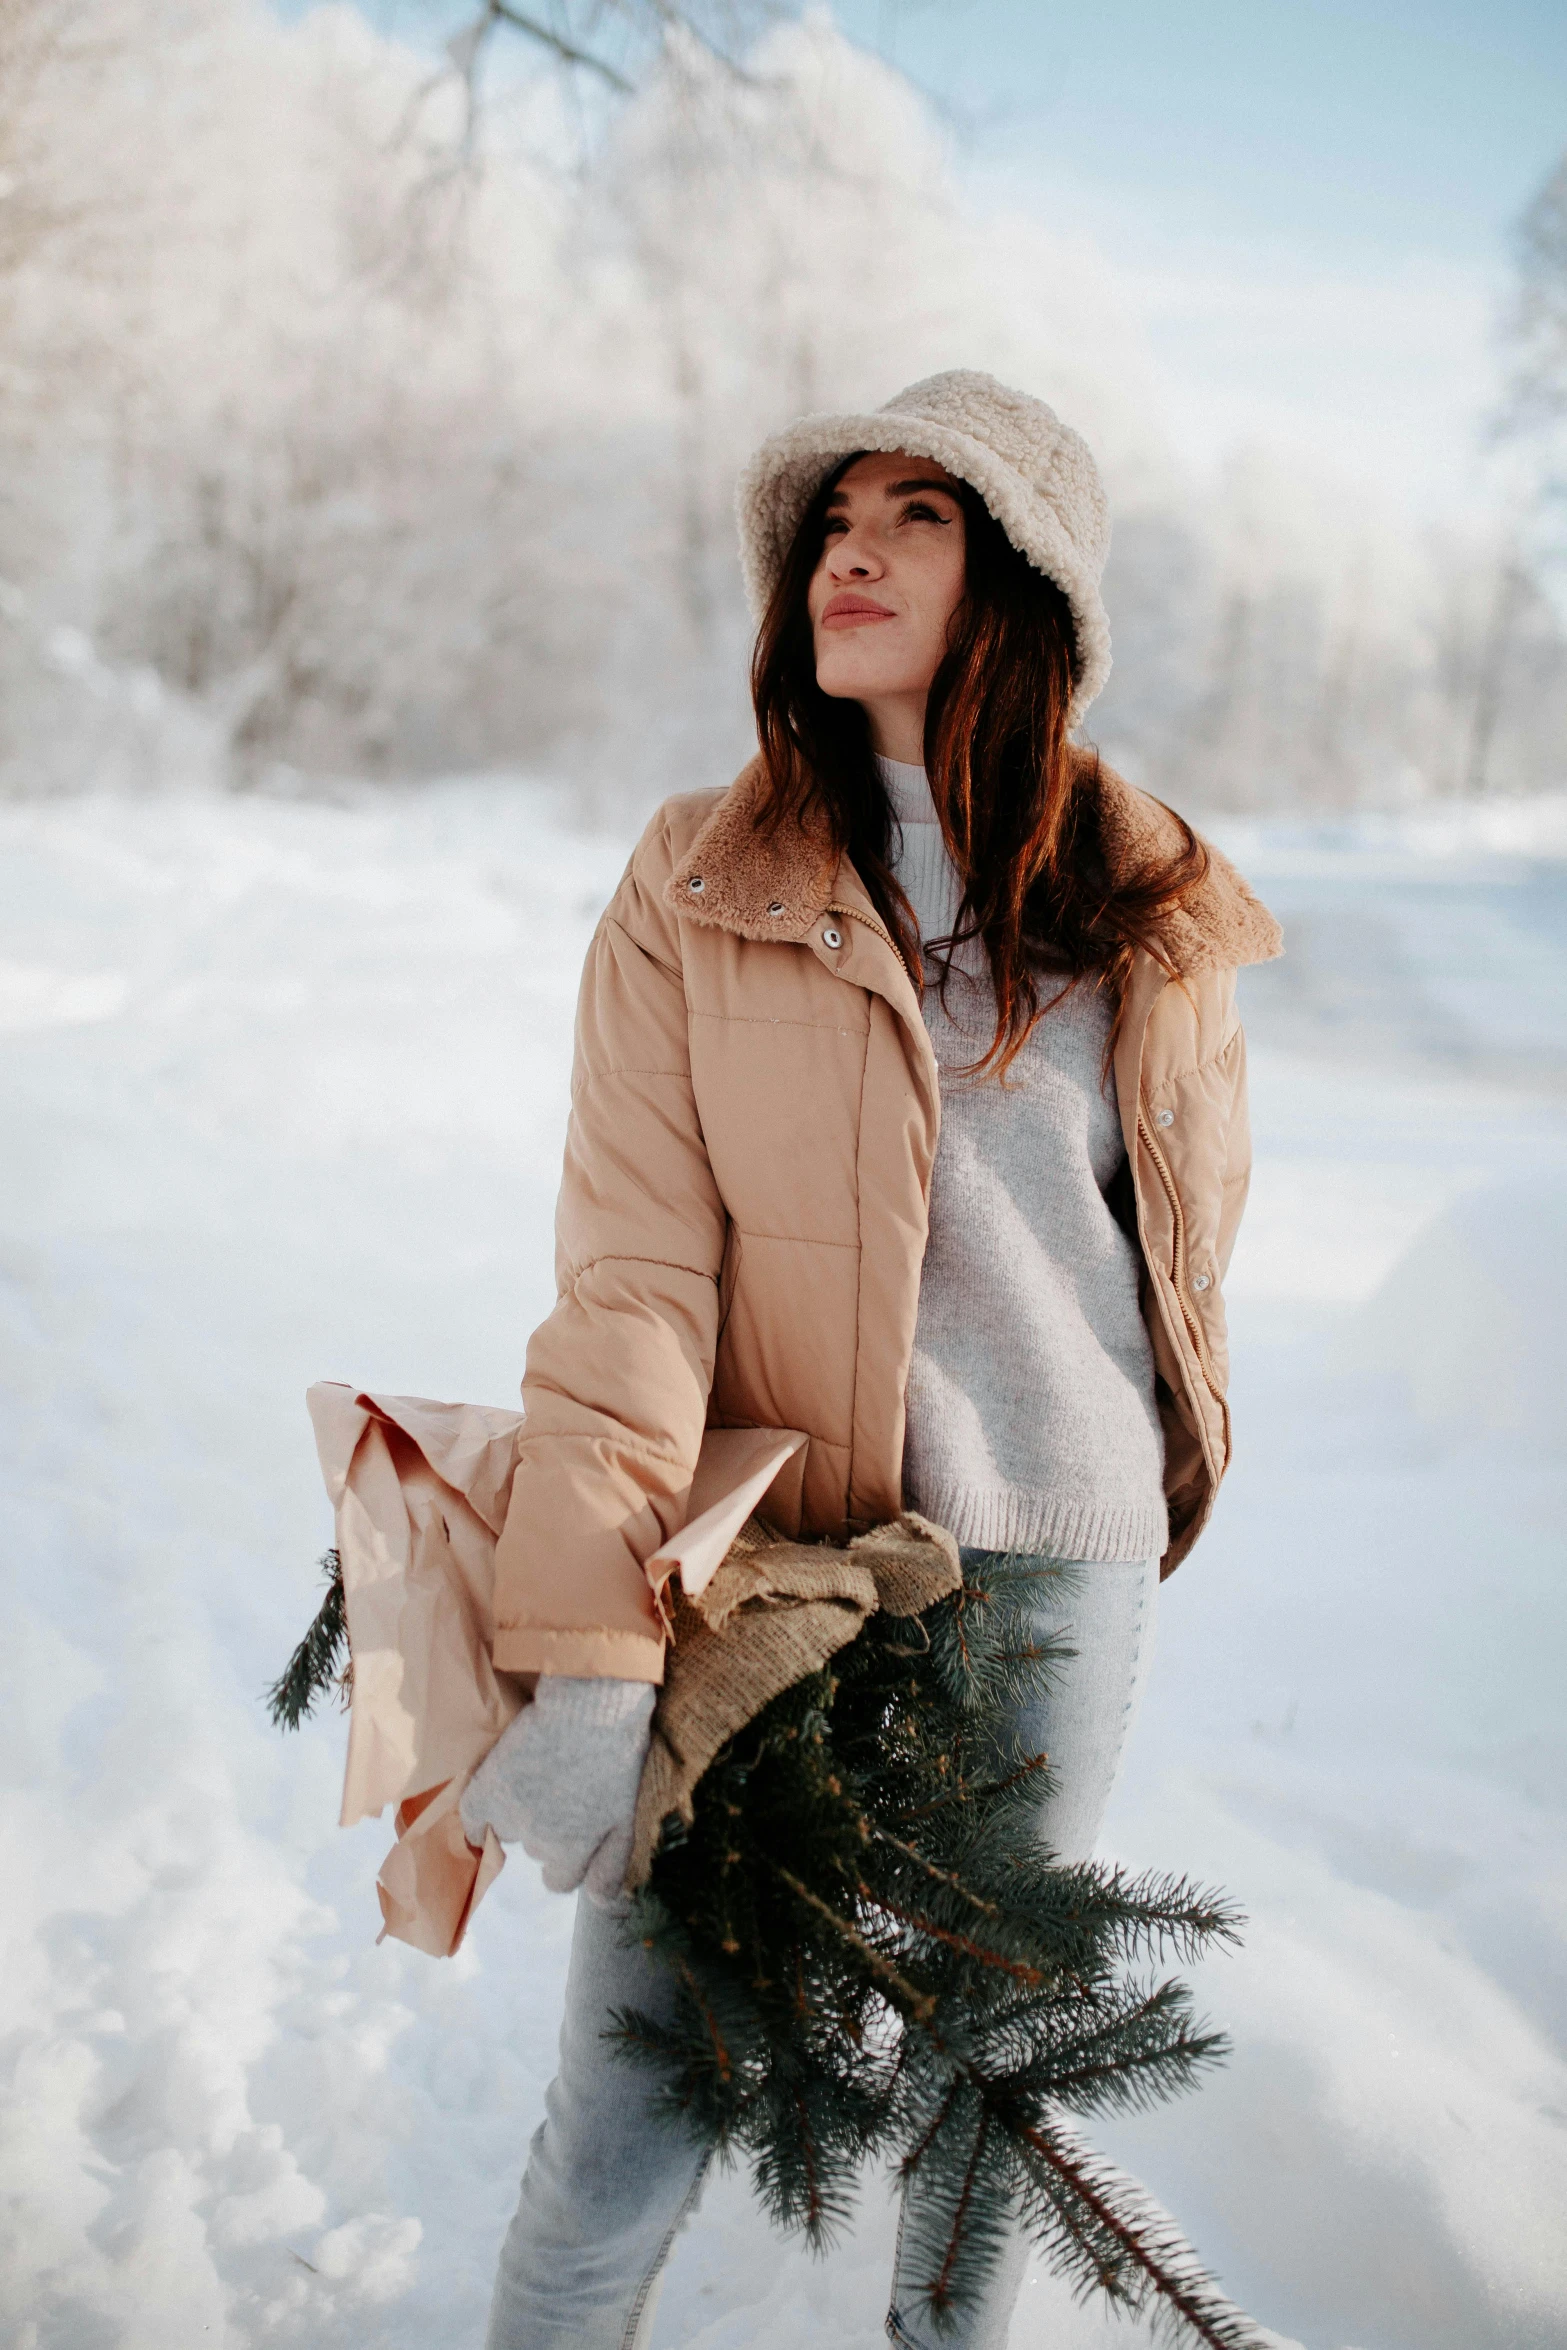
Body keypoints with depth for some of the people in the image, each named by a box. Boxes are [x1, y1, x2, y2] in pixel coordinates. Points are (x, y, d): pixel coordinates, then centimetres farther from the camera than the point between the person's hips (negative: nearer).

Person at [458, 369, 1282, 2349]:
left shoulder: (1158, 920, 2)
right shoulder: (697, 893, -6)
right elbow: (632, 1273, -14)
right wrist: (584, 1646, -22)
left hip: (1058, 1562, 2)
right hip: (754, 1570, -2)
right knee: (626, 2130, 1)